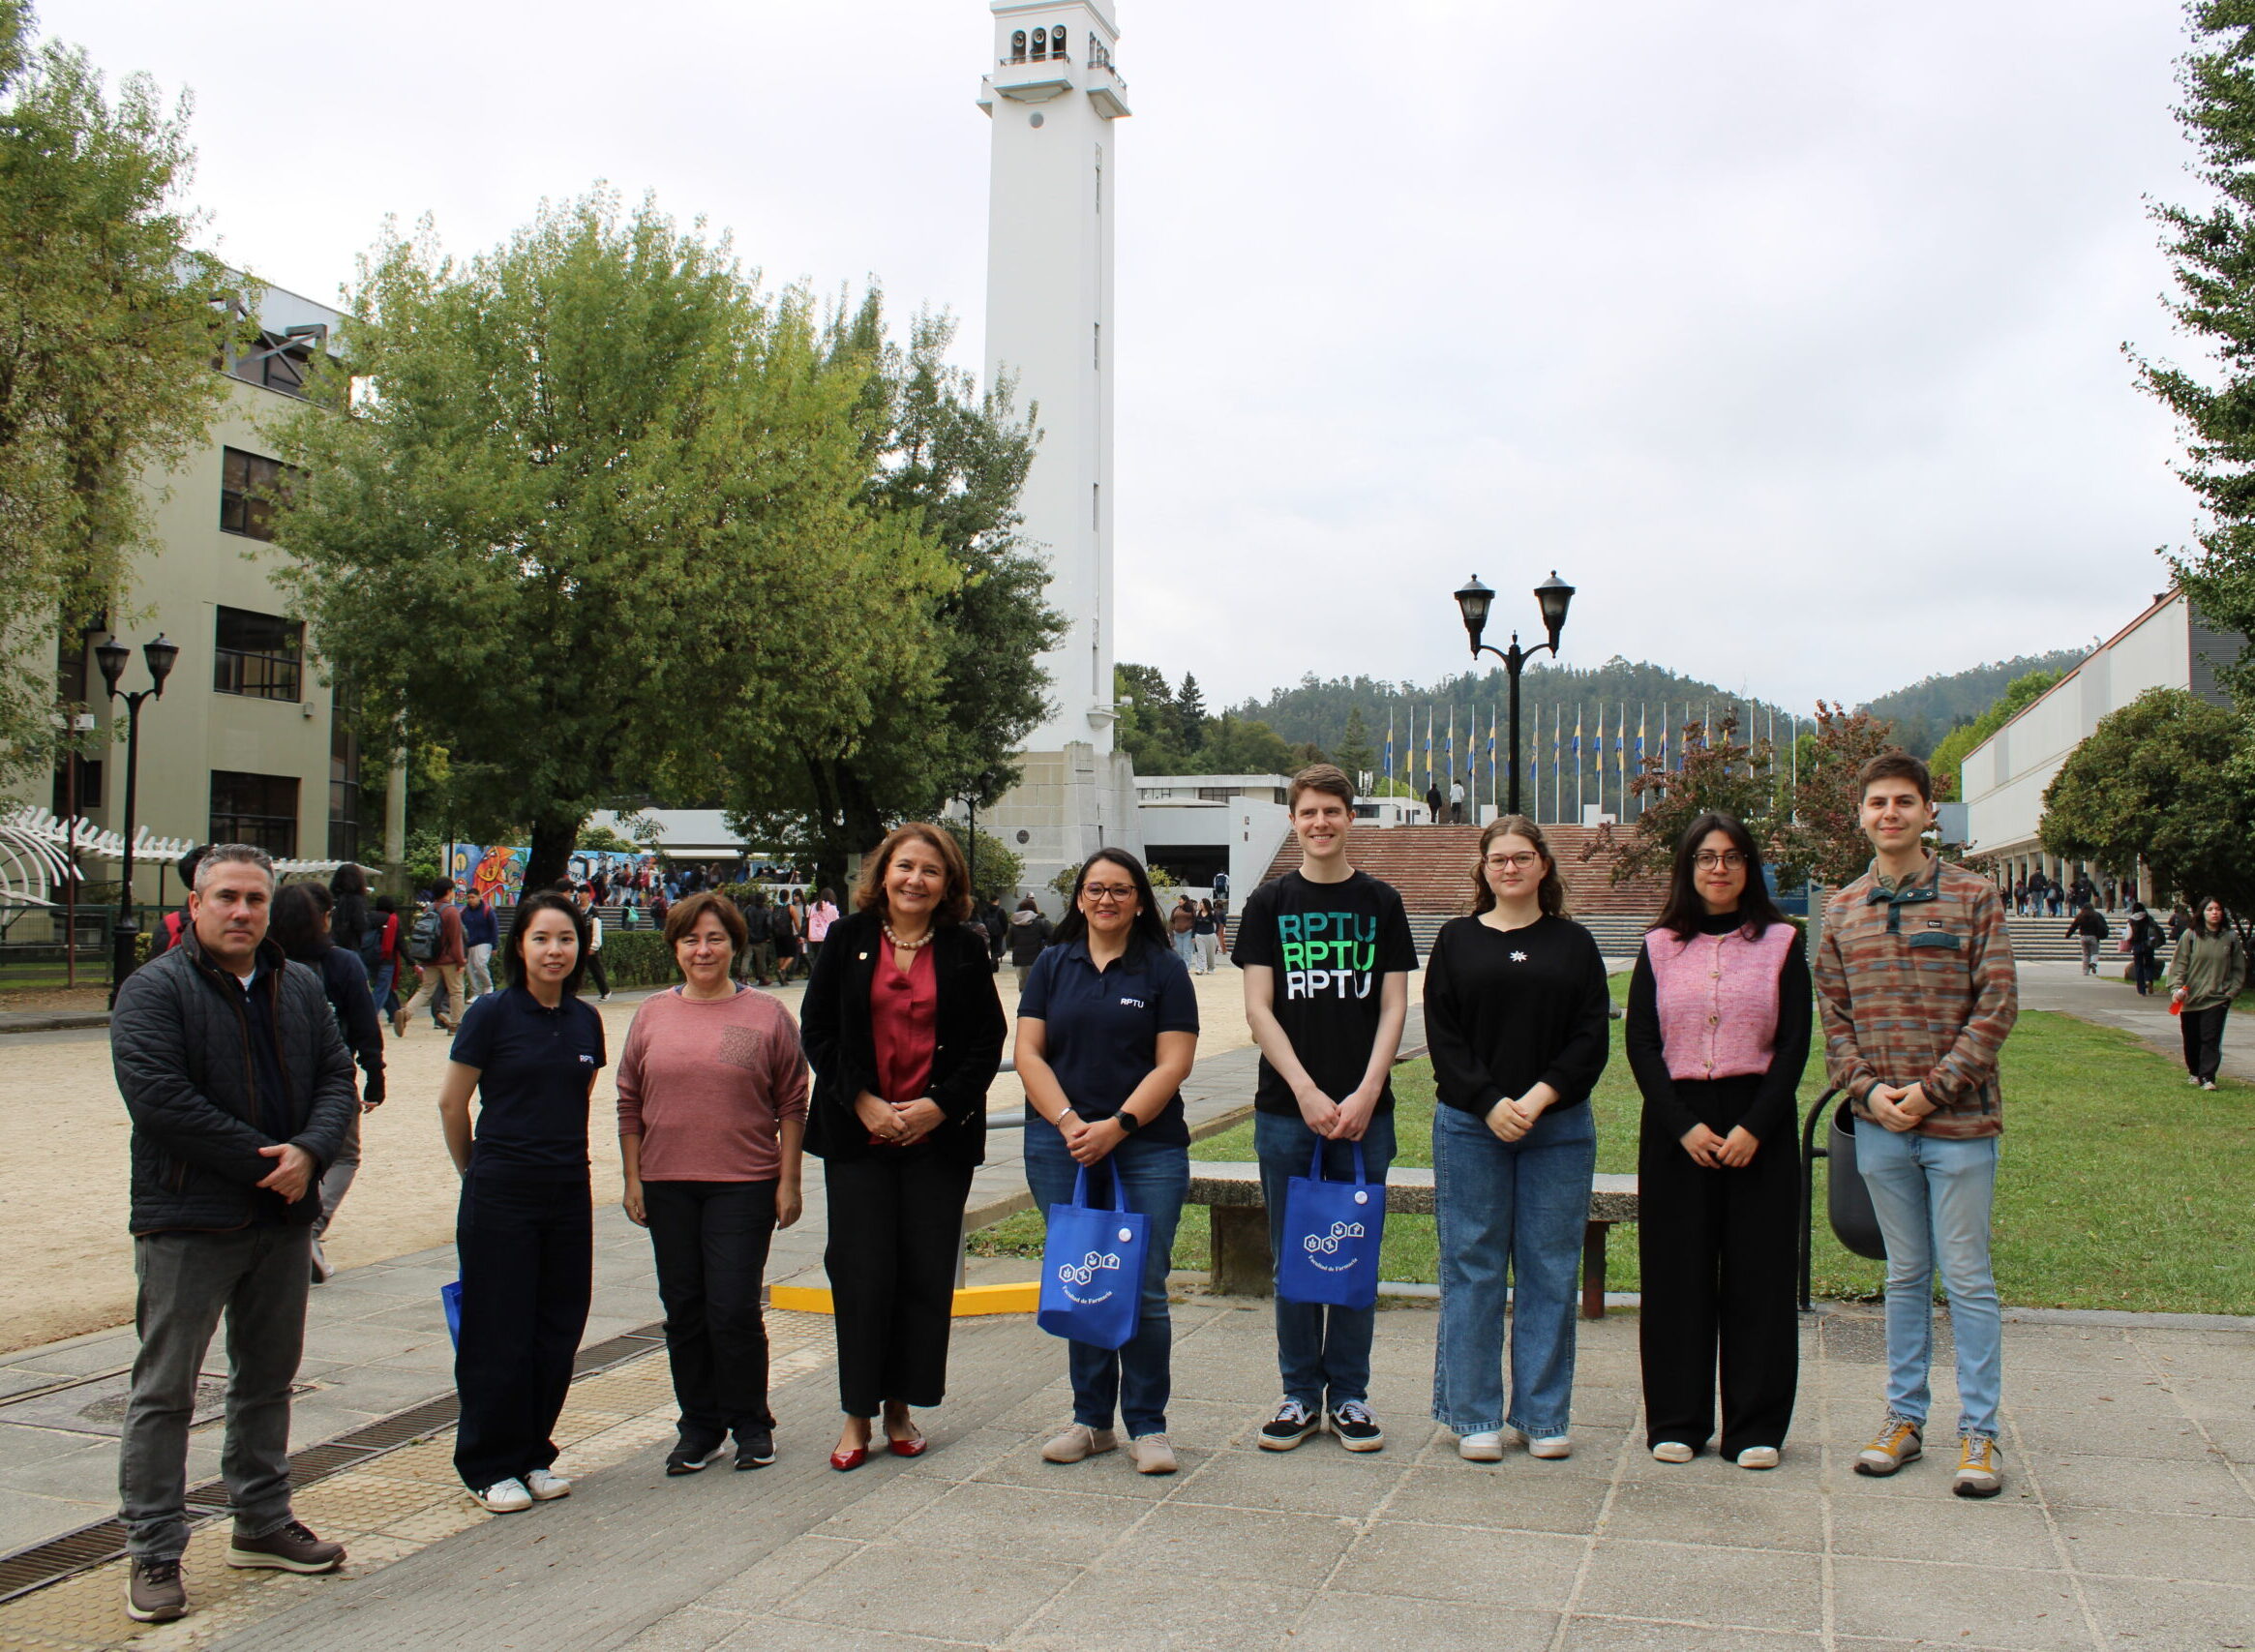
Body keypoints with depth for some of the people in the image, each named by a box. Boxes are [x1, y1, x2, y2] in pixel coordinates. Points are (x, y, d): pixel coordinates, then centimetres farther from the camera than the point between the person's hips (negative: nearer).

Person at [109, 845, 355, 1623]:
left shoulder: (300, 988, 10)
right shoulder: (154, 989, -9)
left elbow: (337, 1076, 7)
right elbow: (157, 1097, -19)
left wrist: (309, 1151, -14)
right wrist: (262, 1159, -19)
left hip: (284, 1216, 6)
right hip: (187, 1222, -6)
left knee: (268, 1380, 17)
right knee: (164, 1390, 1)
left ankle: (263, 1523, 30)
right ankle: (153, 1552, 10)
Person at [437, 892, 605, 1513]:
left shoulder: (585, 1020, 5)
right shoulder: (493, 1013, -8)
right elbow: (451, 1102, -1)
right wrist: (477, 1169, 9)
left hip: (569, 1192, 5)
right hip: (500, 1193, -5)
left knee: (558, 1329, 9)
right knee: (499, 1334, 2)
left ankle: (534, 1455, 24)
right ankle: (491, 1467, 16)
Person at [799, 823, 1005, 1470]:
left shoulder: (965, 948, 3)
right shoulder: (849, 938, 3)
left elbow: (988, 1041, 3)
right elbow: (816, 1030, 2)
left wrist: (940, 1107, -9)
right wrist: (862, 1102, -9)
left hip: (939, 1134, 1)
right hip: (857, 1133, -1)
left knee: (926, 1273, 3)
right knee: (862, 1271, -1)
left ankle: (901, 1407, 17)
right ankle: (857, 1413, 11)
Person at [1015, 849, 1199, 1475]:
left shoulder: (1164, 970, 4)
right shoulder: (1052, 966, 11)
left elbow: (1173, 1064, -3)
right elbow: (1029, 1054, 5)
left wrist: (1116, 1127, -12)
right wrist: (1068, 1122, -10)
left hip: (1146, 1148, -2)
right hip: (1061, 1148, 2)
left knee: (1143, 1291, -3)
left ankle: (1147, 1426, 9)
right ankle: (1091, 1419, 19)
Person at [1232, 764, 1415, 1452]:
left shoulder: (1380, 903, 6)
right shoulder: (1269, 903, 5)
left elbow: (1393, 1007, 3)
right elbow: (1258, 1008, -1)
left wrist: (1365, 1095, -10)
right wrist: (1307, 1093, -11)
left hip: (1363, 1108, 0)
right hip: (1285, 1108, 0)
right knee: (1293, 1255, 6)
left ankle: (1349, 1394, 18)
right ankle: (1300, 1393, 17)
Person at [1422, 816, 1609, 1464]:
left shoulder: (1573, 943, 9)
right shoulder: (1457, 941, 7)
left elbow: (1592, 1037, 1)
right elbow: (1442, 1037, 0)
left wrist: (1540, 1096, -12)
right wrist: (1490, 1103, -12)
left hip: (1559, 1128, 1)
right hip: (1470, 1125, -1)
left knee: (1550, 1270, 5)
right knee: (1472, 1269, 2)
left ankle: (1544, 1415, 15)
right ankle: (1474, 1416, 11)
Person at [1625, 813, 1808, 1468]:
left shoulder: (1781, 943, 4)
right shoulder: (1660, 947, 7)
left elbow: (1794, 1045, -1)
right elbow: (1639, 1045, 2)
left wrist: (1754, 1127, -12)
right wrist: (1684, 1125, -10)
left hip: (1759, 1124, -1)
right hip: (1674, 1123, 1)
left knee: (1758, 1272, 1)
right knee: (1677, 1273, 3)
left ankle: (1756, 1427, 11)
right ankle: (1677, 1421, 13)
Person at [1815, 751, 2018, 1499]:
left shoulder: (1973, 897, -3)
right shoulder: (1842, 911, 8)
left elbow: (1997, 1007, -7)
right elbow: (1833, 1015, 9)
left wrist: (1932, 1089, -13)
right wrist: (1868, 1088, -7)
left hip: (1959, 1119, -3)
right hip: (1879, 1123, 3)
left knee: (1967, 1278, 2)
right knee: (1906, 1274, 13)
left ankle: (1978, 1431, 12)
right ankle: (1904, 1416, 22)